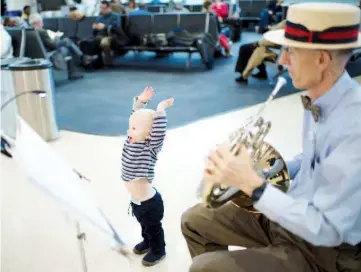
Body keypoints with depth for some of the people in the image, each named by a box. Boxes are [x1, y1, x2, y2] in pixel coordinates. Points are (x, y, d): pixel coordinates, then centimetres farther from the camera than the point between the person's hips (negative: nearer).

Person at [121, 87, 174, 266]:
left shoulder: (150, 148, -26)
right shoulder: (132, 140, -6)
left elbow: (159, 131, -43)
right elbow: (137, 118, 3)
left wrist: (160, 110, -40)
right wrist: (140, 101, -4)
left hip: (150, 203, -7)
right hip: (136, 202, 7)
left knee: (154, 228, 19)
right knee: (145, 225, 32)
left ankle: (158, 250, 41)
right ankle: (147, 242, 56)